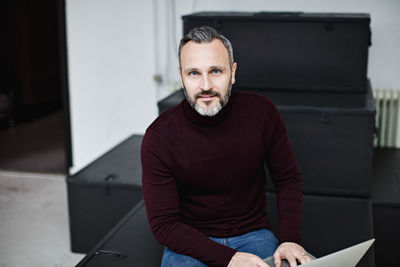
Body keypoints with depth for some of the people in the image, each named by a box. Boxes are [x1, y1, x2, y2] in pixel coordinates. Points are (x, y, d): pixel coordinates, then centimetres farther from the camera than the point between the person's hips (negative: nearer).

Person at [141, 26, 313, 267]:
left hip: (252, 234, 2)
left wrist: (290, 239, -11)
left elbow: (288, 180, 4)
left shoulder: (262, 112, -9)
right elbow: (164, 224, -12)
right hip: (191, 241, -1)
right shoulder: (159, 137, -15)